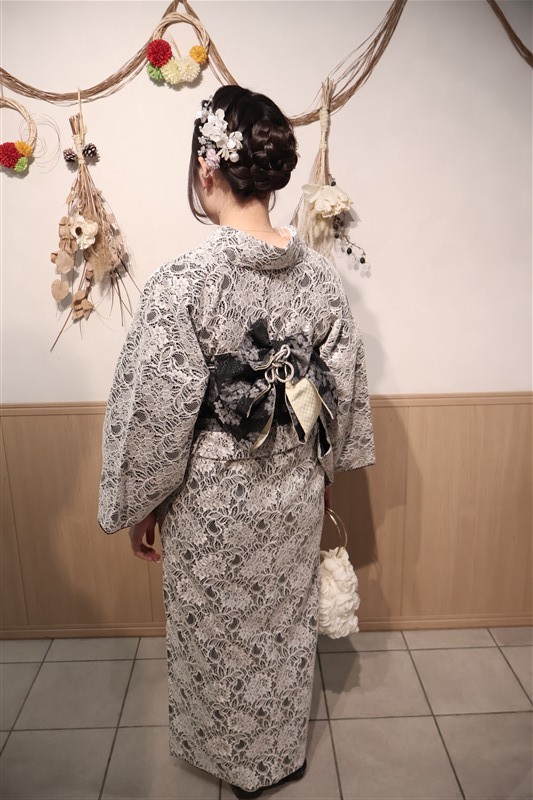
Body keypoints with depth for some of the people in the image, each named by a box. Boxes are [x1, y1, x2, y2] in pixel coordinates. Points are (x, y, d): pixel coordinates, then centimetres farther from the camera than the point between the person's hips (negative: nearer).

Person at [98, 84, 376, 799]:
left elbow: (155, 411, -18)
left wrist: (142, 504, -2)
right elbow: (345, 389, 1)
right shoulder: (321, 276, -7)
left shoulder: (181, 283, -22)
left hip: (213, 501, -4)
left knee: (222, 640, 21)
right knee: (288, 627, 25)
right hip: (297, 494, 5)